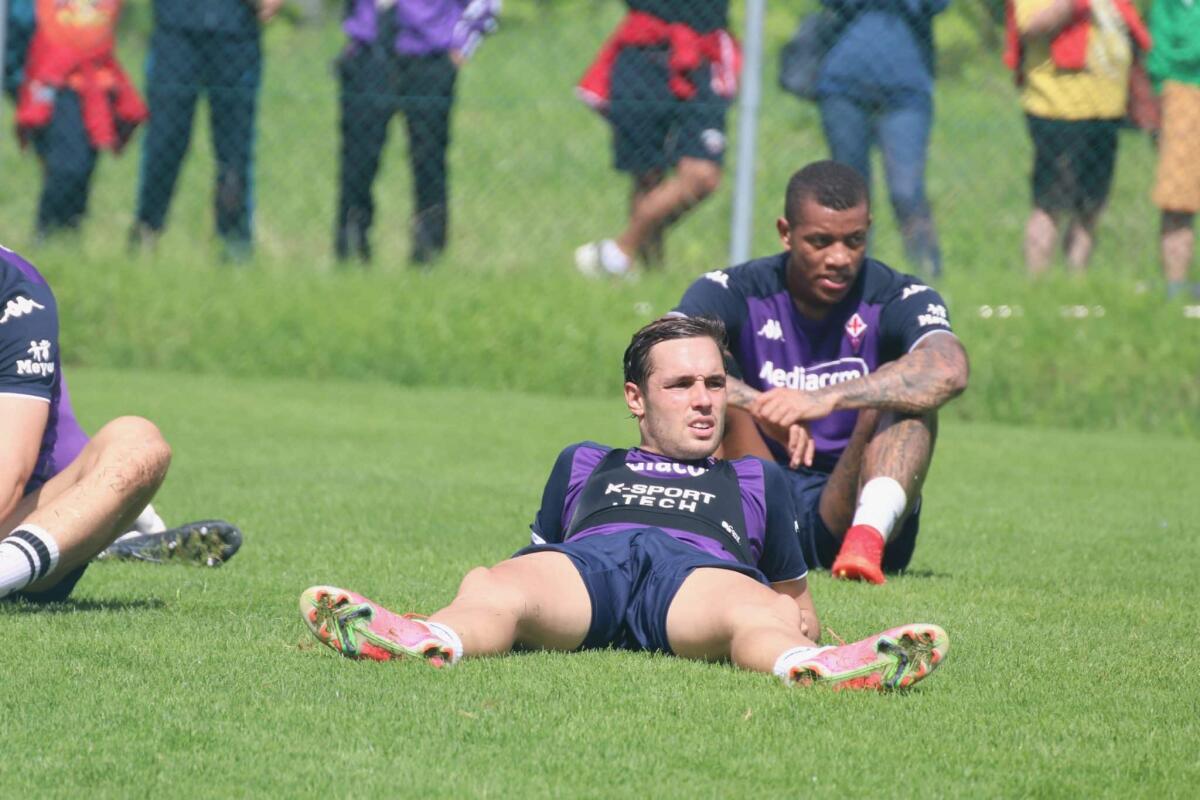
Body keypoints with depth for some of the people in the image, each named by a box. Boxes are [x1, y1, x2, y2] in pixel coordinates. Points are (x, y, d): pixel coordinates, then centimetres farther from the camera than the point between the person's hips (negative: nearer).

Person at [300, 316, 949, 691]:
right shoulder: (584, 464, 41)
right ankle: (429, 643, -74)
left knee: (751, 610, -42)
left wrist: (800, 632, 19)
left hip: (705, 568, 0)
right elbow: (543, 553, 34)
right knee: (490, 589, -39)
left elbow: (794, 599, 39)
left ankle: (815, 672, -78)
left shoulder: (756, 478, 40)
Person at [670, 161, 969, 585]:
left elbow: (949, 371, -28)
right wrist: (762, 406, -38)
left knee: (906, 391, -22)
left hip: (848, 512, 0)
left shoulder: (898, 299, -5)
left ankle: (869, 535, -44)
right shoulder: (735, 292, -2)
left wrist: (827, 399, -41)